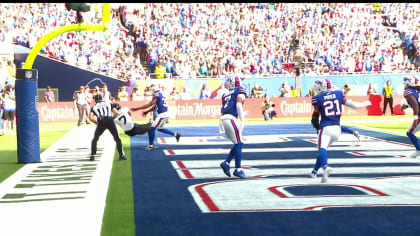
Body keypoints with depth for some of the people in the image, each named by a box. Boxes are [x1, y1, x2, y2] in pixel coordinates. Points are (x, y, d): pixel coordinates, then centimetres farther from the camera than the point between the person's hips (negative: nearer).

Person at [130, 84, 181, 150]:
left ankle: (151, 145, 0)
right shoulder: (161, 95, 13)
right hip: (165, 114, 9)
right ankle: (175, 134, 25)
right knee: (160, 128, 25)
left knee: (152, 128, -4)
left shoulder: (157, 96, -16)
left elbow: (149, 105, -20)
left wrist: (137, 109, -17)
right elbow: (155, 106, 21)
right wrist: (147, 112, 21)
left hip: (162, 114, -9)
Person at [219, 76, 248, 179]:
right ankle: (238, 170, -3)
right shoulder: (240, 91, 4)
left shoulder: (226, 95, 24)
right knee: (239, 144, -2)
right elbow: (238, 105, -10)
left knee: (238, 144, 16)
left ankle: (226, 163, 7)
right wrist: (242, 120, -13)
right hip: (231, 119, -7)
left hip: (223, 119, 7)